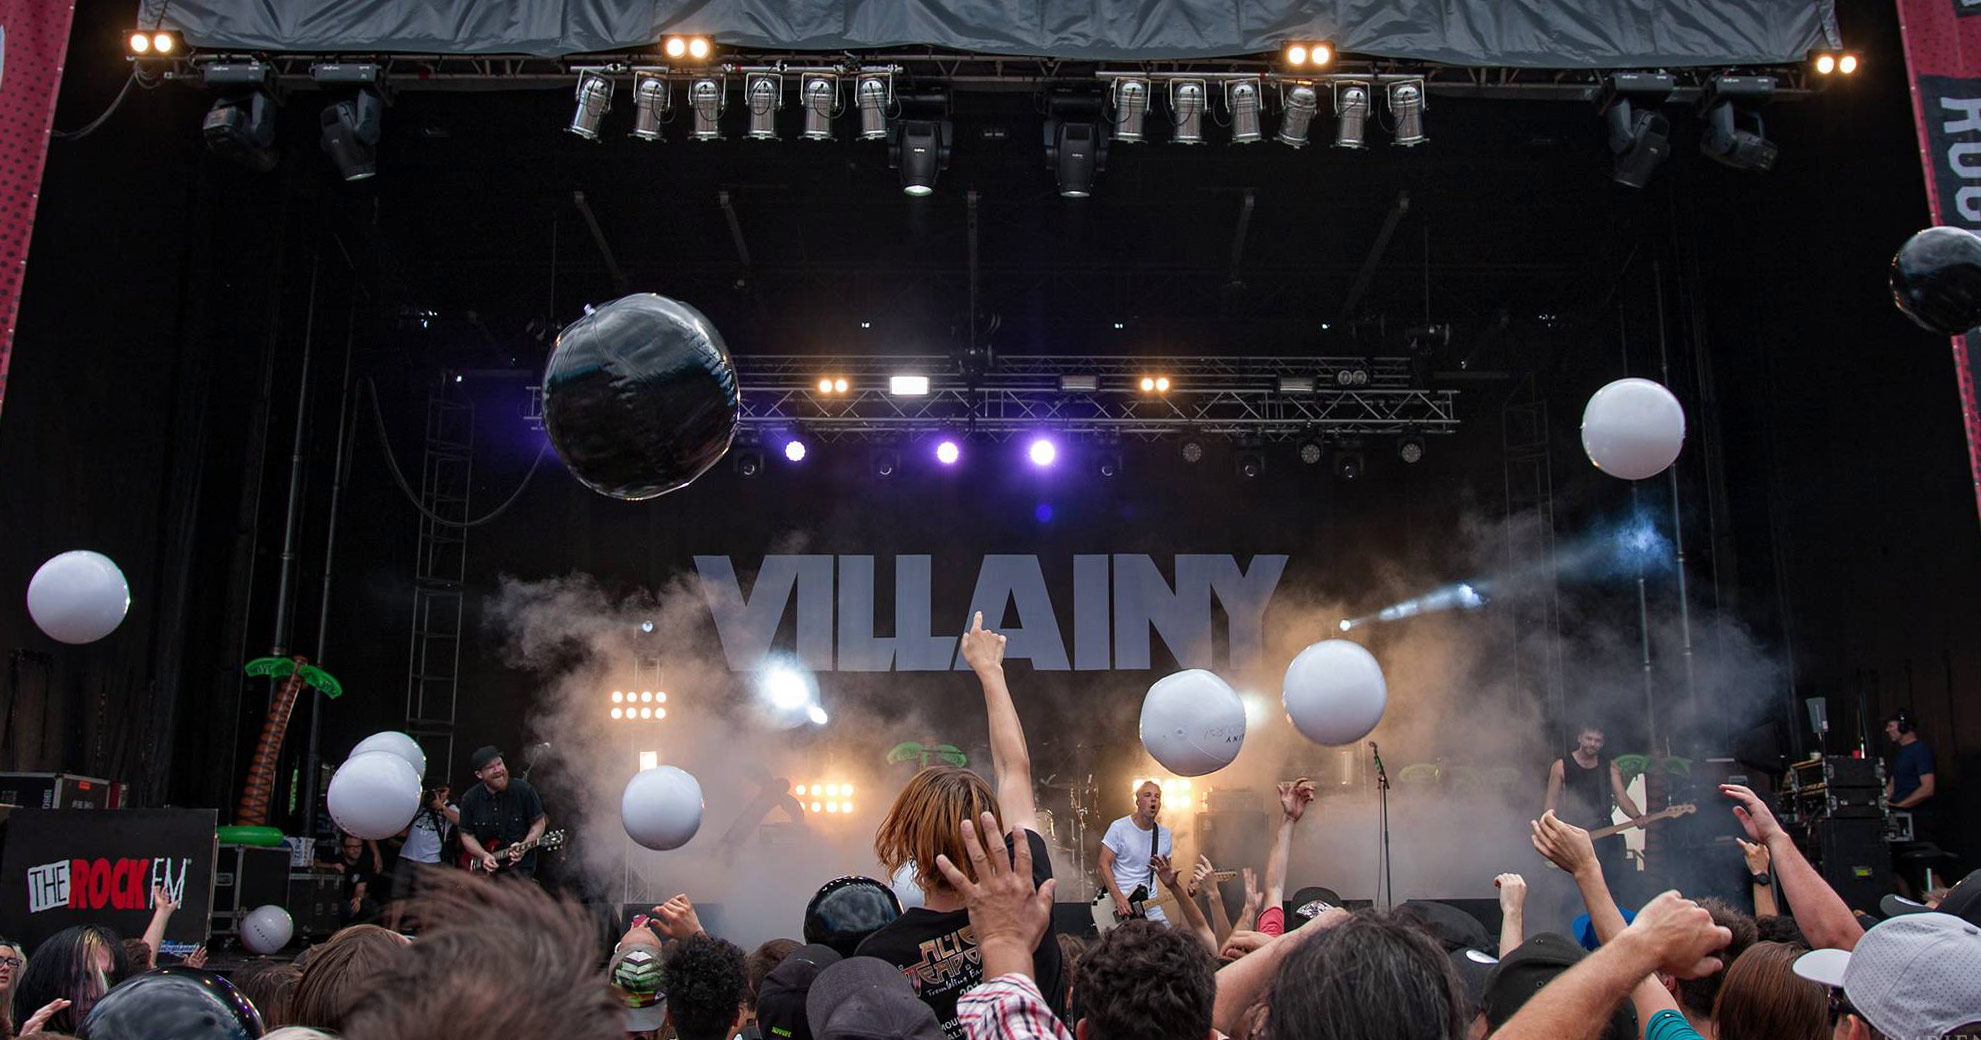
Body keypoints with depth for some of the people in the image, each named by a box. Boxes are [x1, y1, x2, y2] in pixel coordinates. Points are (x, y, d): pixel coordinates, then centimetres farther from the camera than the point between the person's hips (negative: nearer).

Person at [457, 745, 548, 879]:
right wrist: (484, 856, -10)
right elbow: (466, 834, 7)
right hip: (484, 868, 3)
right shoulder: (469, 799, -1)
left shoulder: (523, 790, -8)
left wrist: (524, 846, -16)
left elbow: (539, 822, 1)